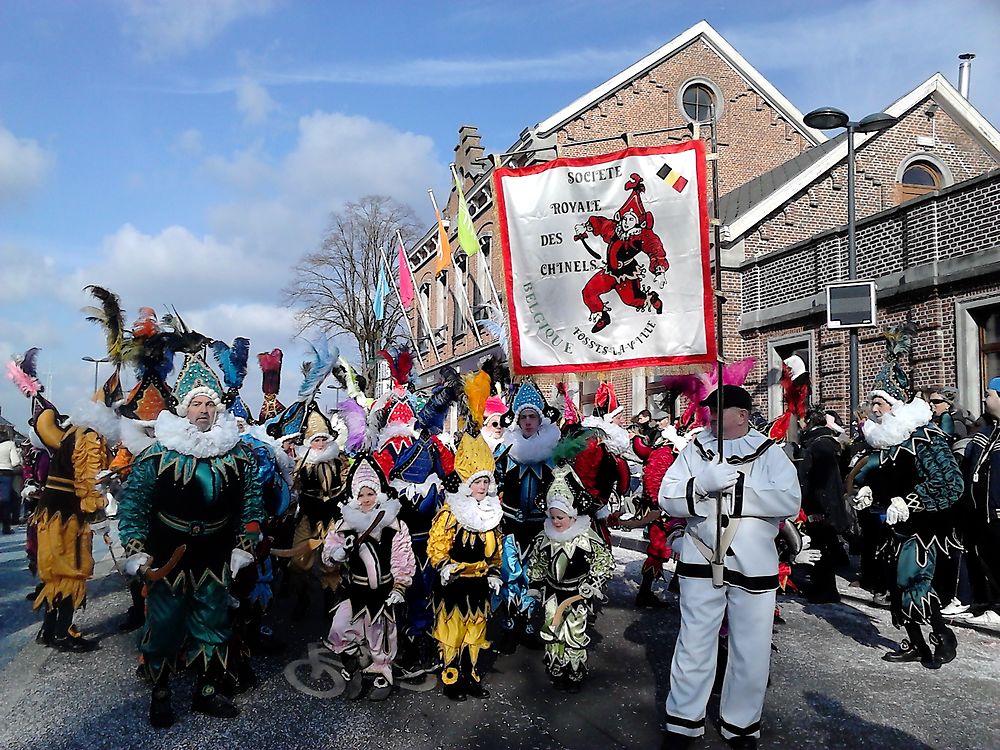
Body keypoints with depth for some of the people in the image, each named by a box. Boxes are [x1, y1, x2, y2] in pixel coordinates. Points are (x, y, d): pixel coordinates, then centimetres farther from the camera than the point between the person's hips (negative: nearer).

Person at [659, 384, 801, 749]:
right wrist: (703, 483, -21)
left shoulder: (770, 454, 0)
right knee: (694, 646, 10)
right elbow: (667, 497, -4)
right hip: (701, 561, 1)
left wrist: (735, 488, -19)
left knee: (751, 651, 10)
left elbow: (790, 501, -15)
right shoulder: (695, 450, 5)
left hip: (753, 566, -1)